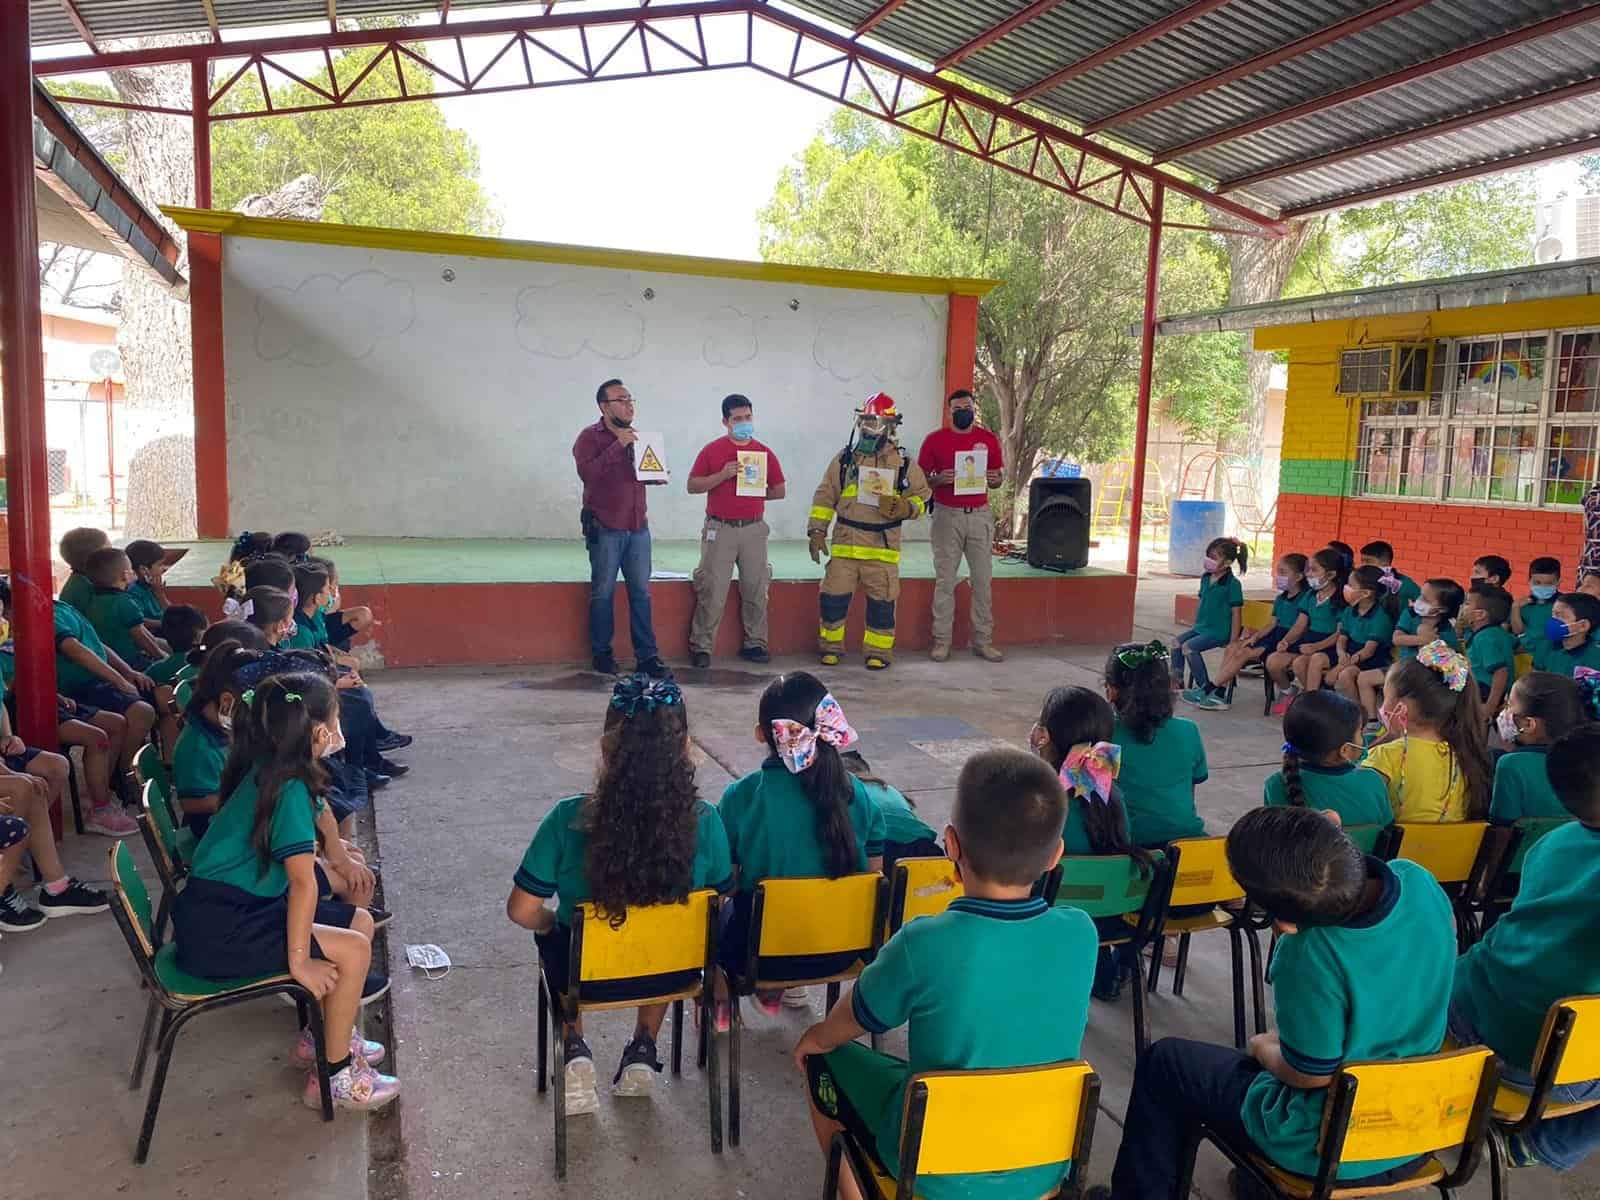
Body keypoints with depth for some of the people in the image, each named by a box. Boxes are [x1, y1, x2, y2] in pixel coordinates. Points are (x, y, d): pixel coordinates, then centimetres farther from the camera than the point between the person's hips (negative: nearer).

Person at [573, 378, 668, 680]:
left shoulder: (635, 436, 15)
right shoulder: (590, 437, -4)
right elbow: (588, 473, -20)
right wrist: (618, 445, -21)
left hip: (638, 527, 5)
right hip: (605, 528, -5)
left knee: (641, 592, 3)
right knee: (603, 592, 2)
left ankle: (647, 656, 6)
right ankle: (602, 654, 14)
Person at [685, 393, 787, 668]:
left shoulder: (765, 453, 8)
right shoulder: (712, 450, 1)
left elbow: (780, 491, 14)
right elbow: (692, 486, -2)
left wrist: (755, 492, 2)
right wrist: (723, 475, -14)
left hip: (754, 529, 3)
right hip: (719, 530, -3)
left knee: (756, 591, 7)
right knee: (712, 592, -4)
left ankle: (754, 644, 17)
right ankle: (701, 647, 4)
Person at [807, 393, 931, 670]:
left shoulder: (904, 463, 4)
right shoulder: (843, 460, 6)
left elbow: (922, 495, 12)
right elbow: (824, 497, 9)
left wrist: (906, 507, -10)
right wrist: (816, 531, 2)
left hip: (882, 547, -1)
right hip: (844, 544, 1)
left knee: (881, 602, 3)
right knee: (833, 597, 2)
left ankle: (878, 652, 17)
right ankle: (830, 647, 20)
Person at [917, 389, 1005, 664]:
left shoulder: (989, 439, 8)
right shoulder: (934, 440, 1)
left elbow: (999, 474, 16)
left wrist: (995, 479, -7)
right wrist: (938, 480, -17)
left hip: (980, 515, 2)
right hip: (948, 515, -2)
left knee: (983, 580, 3)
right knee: (945, 581, 0)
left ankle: (983, 640, 10)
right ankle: (942, 641, 5)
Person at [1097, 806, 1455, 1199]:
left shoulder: (1312, 955, -38)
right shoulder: (1417, 879, -19)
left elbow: (1308, 1073, -19)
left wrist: (1262, 1047, -1)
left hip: (1328, 1150, -6)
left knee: (1163, 1063, 12)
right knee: (1280, 1042, 35)